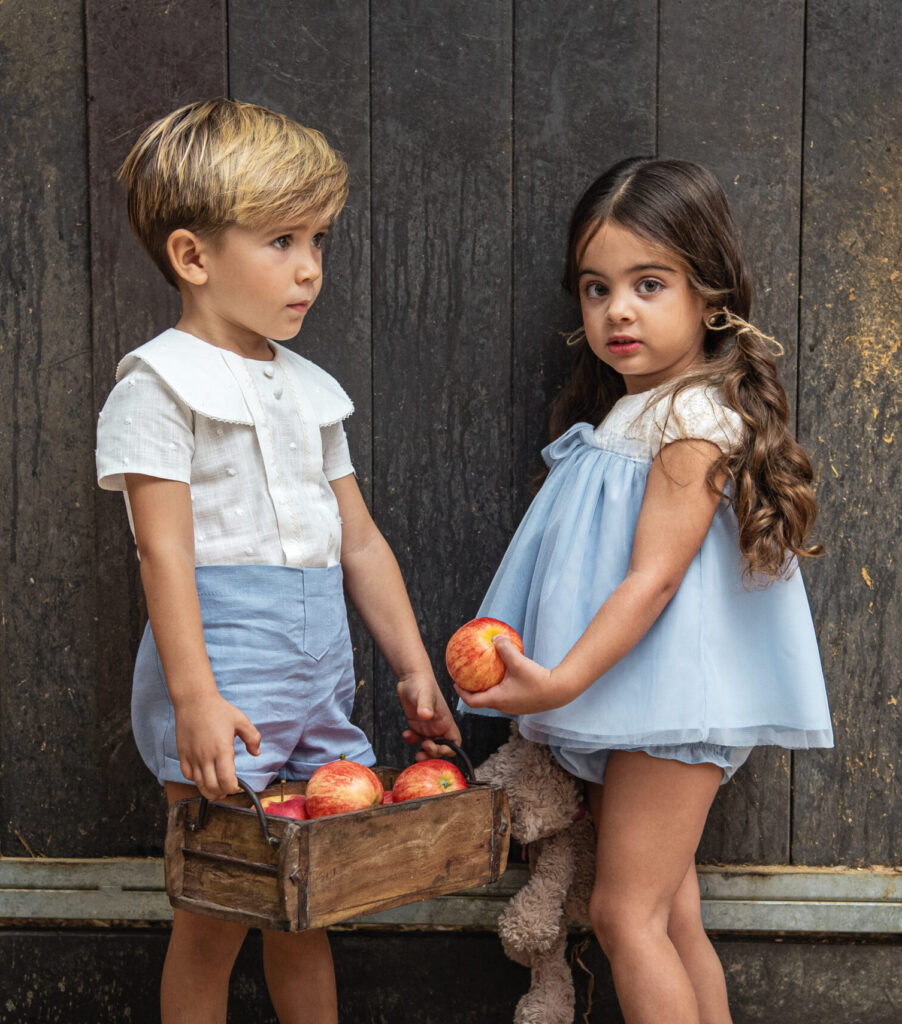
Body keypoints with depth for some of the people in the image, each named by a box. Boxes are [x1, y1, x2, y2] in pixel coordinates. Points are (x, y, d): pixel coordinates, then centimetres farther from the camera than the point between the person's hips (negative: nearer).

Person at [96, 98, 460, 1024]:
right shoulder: (160, 383, -6)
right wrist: (195, 695, -22)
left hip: (319, 672, 7)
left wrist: (415, 673, 15)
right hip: (223, 674, -6)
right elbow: (164, 550, -14)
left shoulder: (307, 389, 16)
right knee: (214, 914, 0)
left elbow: (358, 543, 18)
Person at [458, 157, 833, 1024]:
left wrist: (565, 681, -28)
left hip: (669, 690, -9)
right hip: (627, 695, 9)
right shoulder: (618, 409, 14)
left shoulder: (696, 418, -14)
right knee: (671, 918, 14)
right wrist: (549, 684, 15)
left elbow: (654, 576, -21)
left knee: (625, 912, -7)